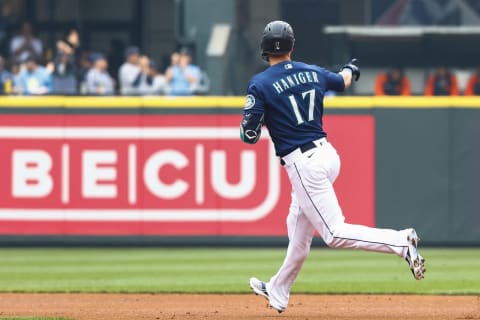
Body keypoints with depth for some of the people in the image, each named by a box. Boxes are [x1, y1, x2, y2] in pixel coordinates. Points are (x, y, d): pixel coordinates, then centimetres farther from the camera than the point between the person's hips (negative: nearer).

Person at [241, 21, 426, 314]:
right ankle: (279, 292, 34)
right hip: (327, 154, 8)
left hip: (303, 164, -8)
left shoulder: (261, 84, -9)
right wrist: (351, 69, 55)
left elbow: (249, 136, -11)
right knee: (299, 228, 21)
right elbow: (343, 81, 31)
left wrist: (250, 120, 13)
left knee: (335, 233, -10)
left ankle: (401, 242, -27)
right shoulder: (313, 73, 9)